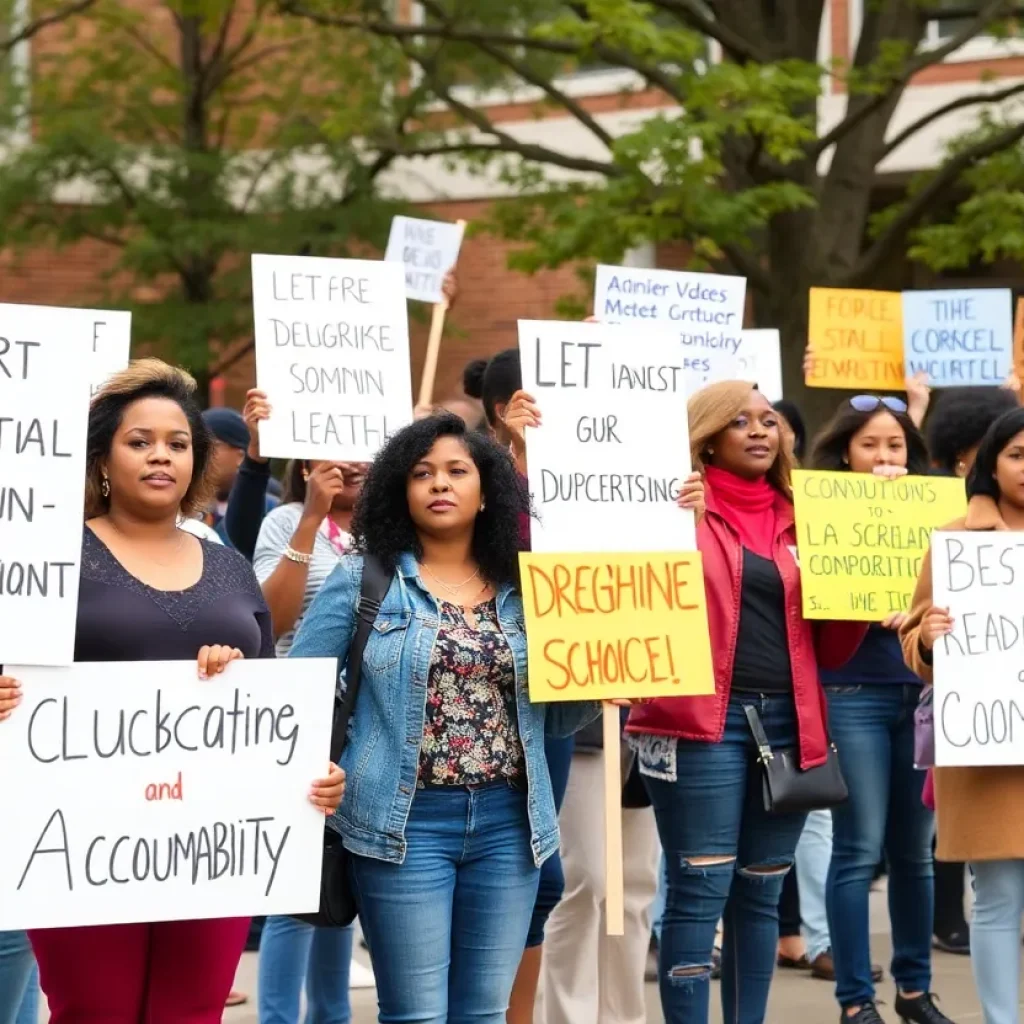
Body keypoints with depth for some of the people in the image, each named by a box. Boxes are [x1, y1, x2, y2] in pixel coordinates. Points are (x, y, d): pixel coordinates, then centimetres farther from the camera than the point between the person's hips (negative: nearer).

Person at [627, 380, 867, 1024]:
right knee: (702, 890, -7)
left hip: (788, 721, 5)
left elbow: (829, 649, 16)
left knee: (760, 894, 10)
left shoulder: (800, 522, 15)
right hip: (703, 720, -5)